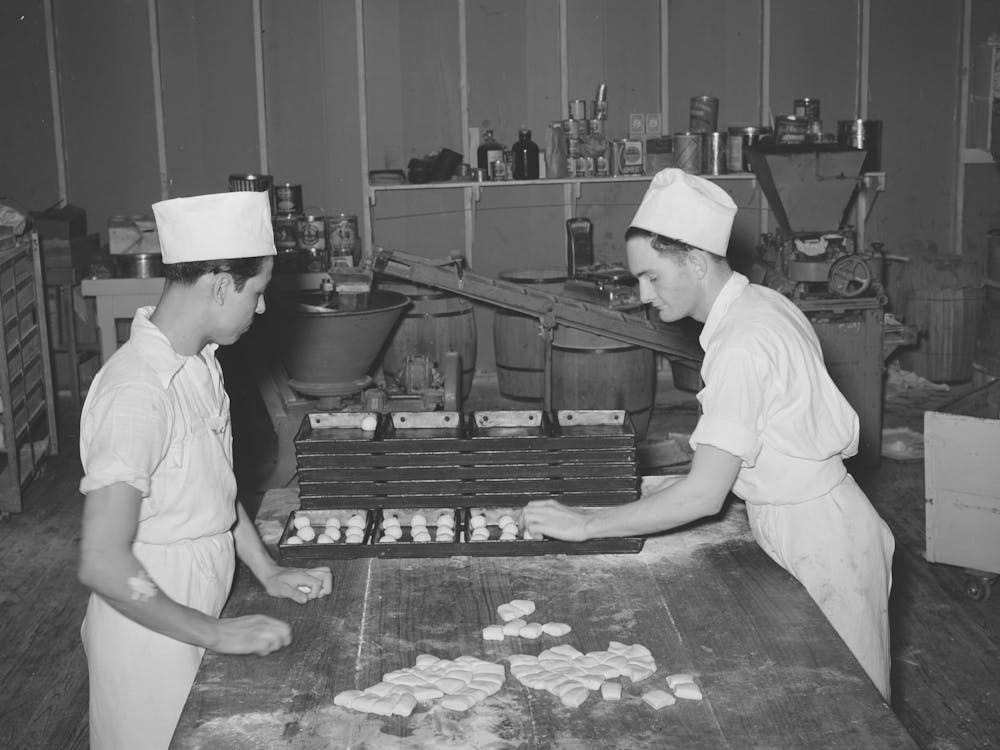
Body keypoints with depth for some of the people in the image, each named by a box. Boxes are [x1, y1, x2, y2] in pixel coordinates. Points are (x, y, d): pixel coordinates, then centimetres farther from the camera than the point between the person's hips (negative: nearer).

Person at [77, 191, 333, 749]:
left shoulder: (200, 364, 1)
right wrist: (215, 634, -22)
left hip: (197, 618, 8)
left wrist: (269, 572, 6)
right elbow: (102, 565, -28)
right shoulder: (138, 393, -27)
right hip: (150, 635, -8)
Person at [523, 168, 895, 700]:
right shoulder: (761, 304, 4)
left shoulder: (742, 346, -26)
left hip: (813, 536, -9)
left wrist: (587, 525, -23)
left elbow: (704, 495, -28)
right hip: (815, 521, 9)